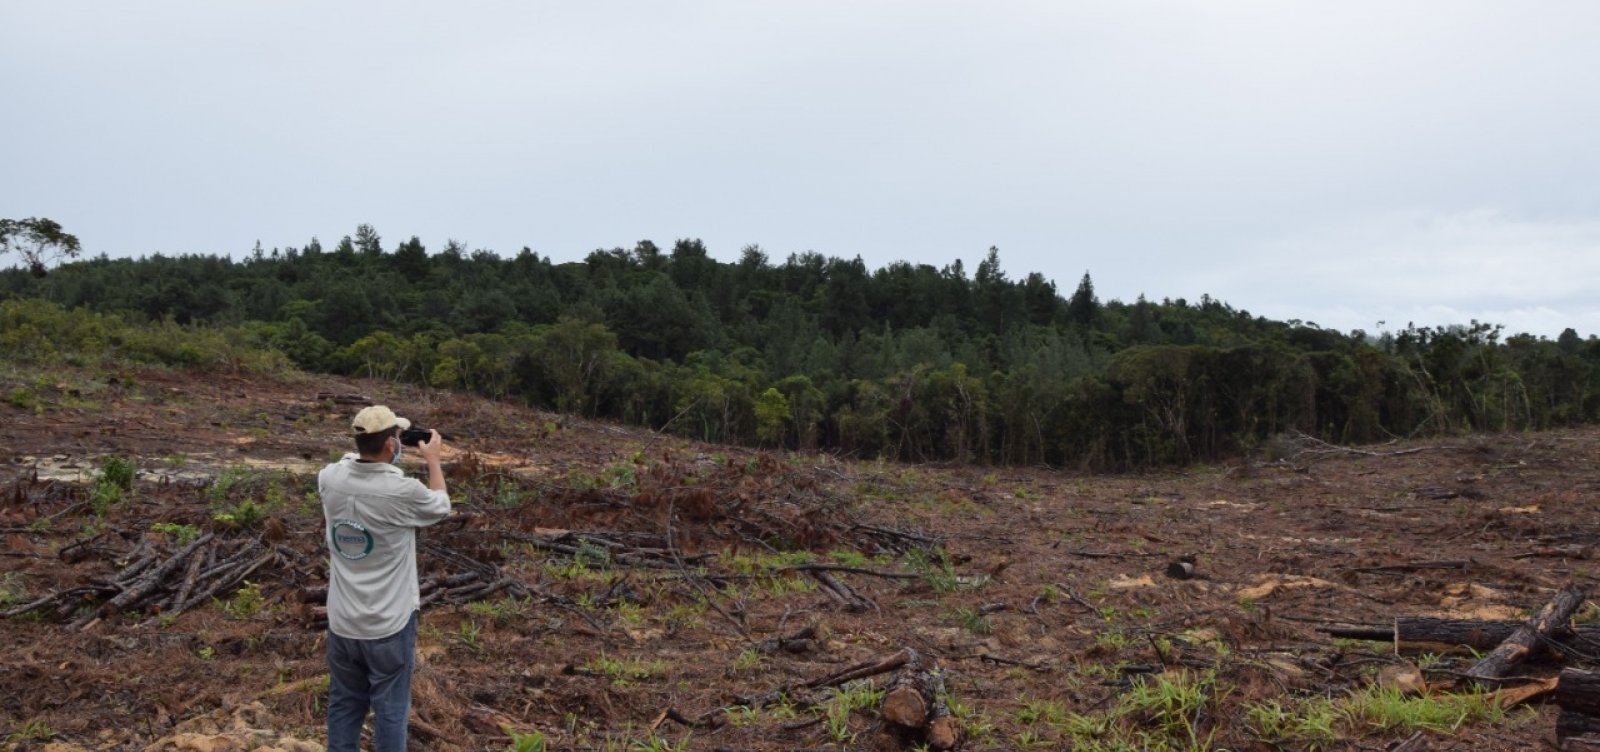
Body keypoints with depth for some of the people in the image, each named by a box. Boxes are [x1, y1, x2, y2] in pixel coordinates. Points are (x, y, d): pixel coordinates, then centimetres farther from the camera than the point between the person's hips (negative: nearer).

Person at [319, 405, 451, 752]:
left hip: (342, 621, 5)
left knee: (344, 703, 19)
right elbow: (441, 505, 0)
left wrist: (372, 447, 21)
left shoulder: (329, 479, -9)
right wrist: (432, 459, 13)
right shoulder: (403, 491, -23)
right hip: (389, 623, -5)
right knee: (390, 708, 9)